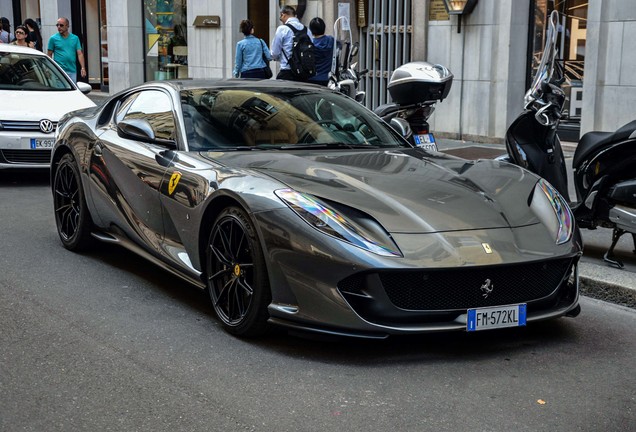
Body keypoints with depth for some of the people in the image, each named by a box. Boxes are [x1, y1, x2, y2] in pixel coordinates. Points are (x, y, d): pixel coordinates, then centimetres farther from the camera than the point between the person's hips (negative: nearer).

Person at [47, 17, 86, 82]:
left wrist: (83, 68, -6)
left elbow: (80, 54, 5)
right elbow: (49, 55, 4)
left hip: (72, 71, 3)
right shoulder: (53, 38, 2)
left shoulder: (75, 38, 8)